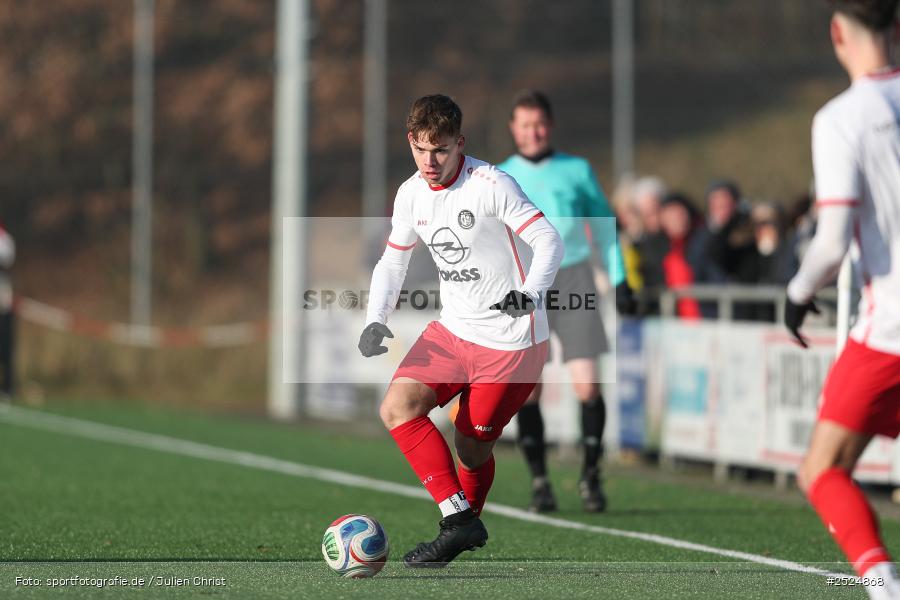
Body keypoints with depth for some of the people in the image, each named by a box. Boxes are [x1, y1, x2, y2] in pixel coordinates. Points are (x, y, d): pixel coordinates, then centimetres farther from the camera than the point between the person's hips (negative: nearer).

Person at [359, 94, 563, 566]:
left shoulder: (490, 185, -16)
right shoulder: (411, 194, 4)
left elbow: (549, 241, -20)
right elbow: (392, 262, 15)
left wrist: (530, 292, -39)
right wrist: (375, 321, -1)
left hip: (509, 341, -6)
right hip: (451, 332, 6)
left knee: (473, 446, -3)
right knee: (397, 407, -13)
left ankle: (466, 520, 19)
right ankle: (459, 521, -7)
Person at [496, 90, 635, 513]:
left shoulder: (577, 170, 9)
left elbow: (603, 225, 15)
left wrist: (618, 279, 10)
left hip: (573, 277, 0)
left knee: (586, 383, -9)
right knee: (527, 388, -6)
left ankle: (591, 475, 6)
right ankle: (539, 482, 3)